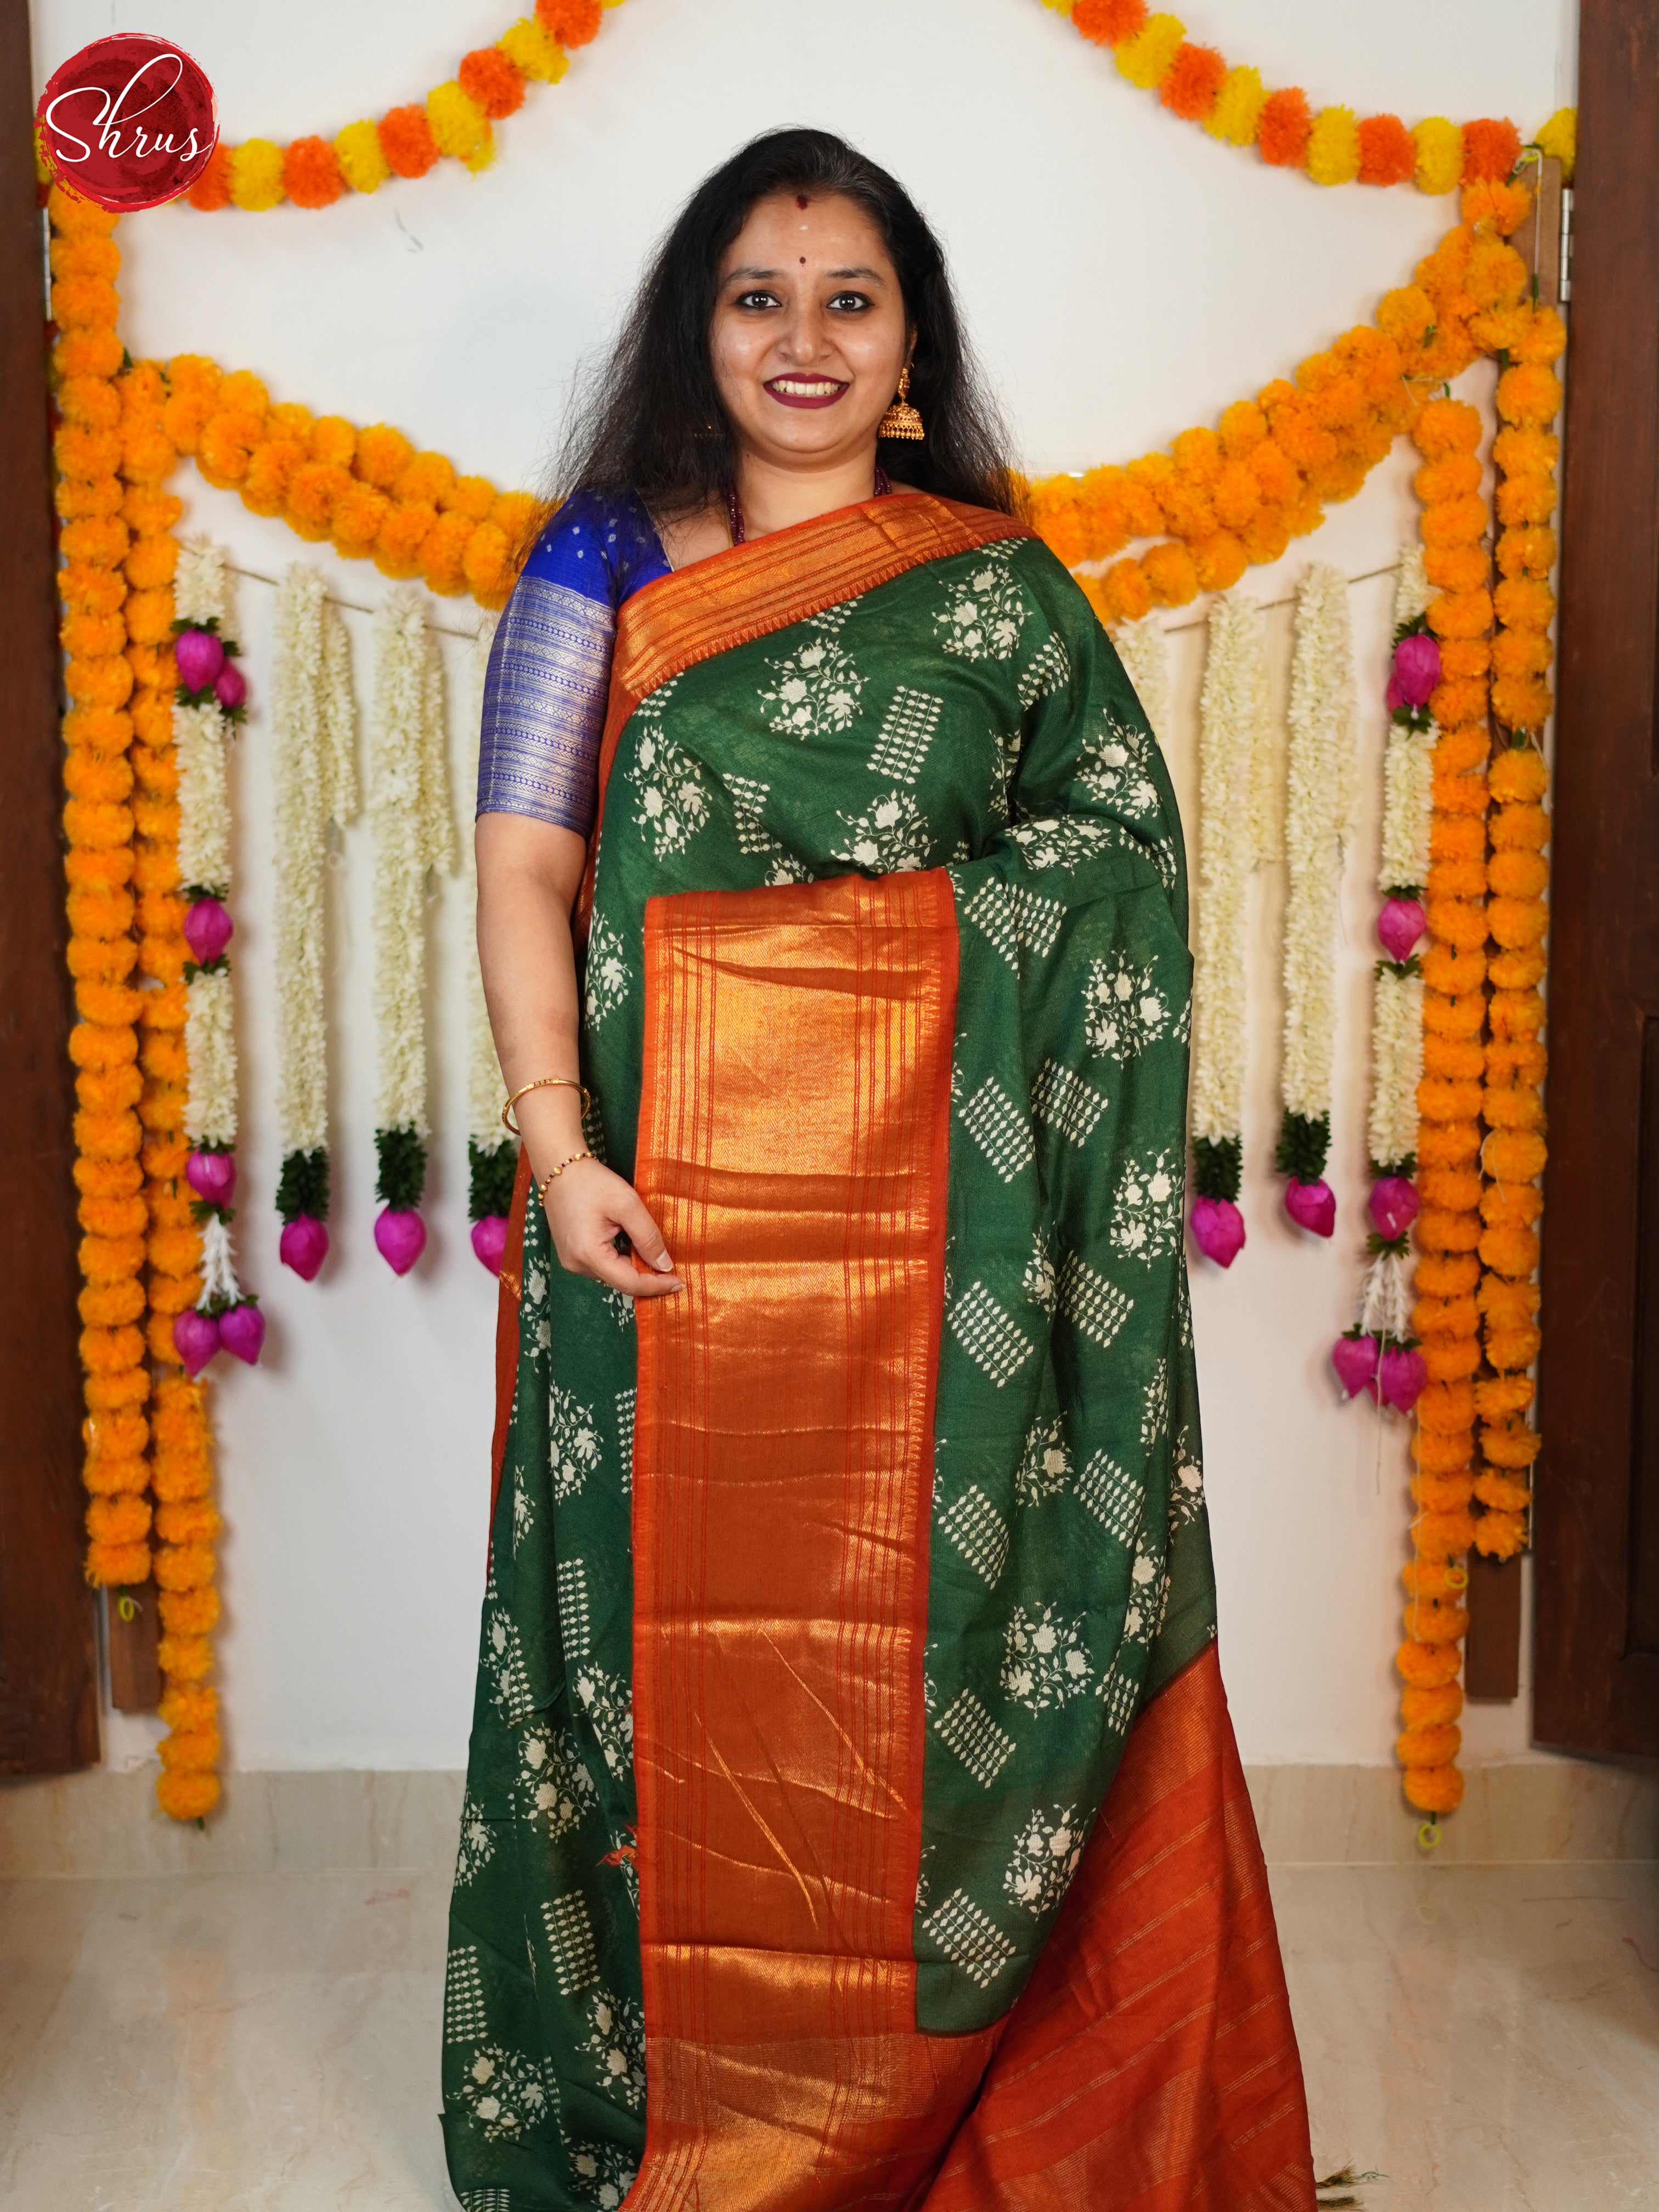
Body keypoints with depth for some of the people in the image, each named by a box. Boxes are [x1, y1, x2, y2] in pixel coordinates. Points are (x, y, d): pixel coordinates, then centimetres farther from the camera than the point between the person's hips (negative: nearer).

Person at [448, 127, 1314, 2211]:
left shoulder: (999, 589, 8)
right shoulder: (604, 561, 7)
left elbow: (1122, 870, 4)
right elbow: (522, 867, -1)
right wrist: (556, 1137, -14)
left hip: (924, 1213, 0)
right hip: (668, 1210, 0)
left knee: (911, 1629, 4)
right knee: (677, 1629, 6)